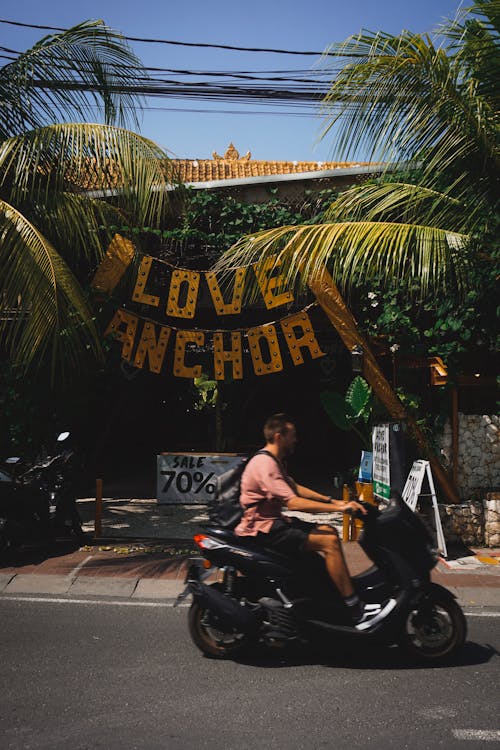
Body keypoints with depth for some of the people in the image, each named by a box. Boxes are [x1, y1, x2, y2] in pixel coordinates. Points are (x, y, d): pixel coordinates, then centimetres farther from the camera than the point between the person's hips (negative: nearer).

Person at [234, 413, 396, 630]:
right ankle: (357, 614, -16)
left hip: (273, 522, 11)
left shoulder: (272, 461, 15)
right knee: (329, 541, -20)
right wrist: (339, 508, -25)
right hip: (264, 529, -11)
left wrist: (332, 500, 12)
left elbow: (296, 488, 22)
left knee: (329, 531, 8)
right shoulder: (264, 464, -20)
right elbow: (293, 503, -27)